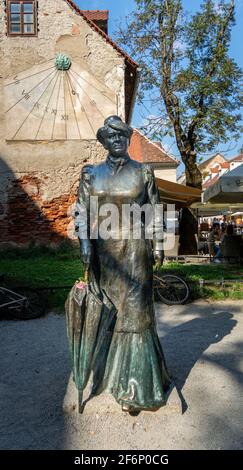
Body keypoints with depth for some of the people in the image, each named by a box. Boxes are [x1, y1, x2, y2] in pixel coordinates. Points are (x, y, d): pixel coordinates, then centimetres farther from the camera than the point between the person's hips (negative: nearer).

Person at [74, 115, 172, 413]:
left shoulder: (143, 173, 4)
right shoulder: (91, 174, 8)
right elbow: (82, 212, 4)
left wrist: (157, 245, 1)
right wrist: (85, 244, -8)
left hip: (134, 249, -2)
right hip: (103, 250, 2)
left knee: (134, 309, 0)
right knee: (105, 308, 10)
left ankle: (135, 382, 11)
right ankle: (107, 369, 30)